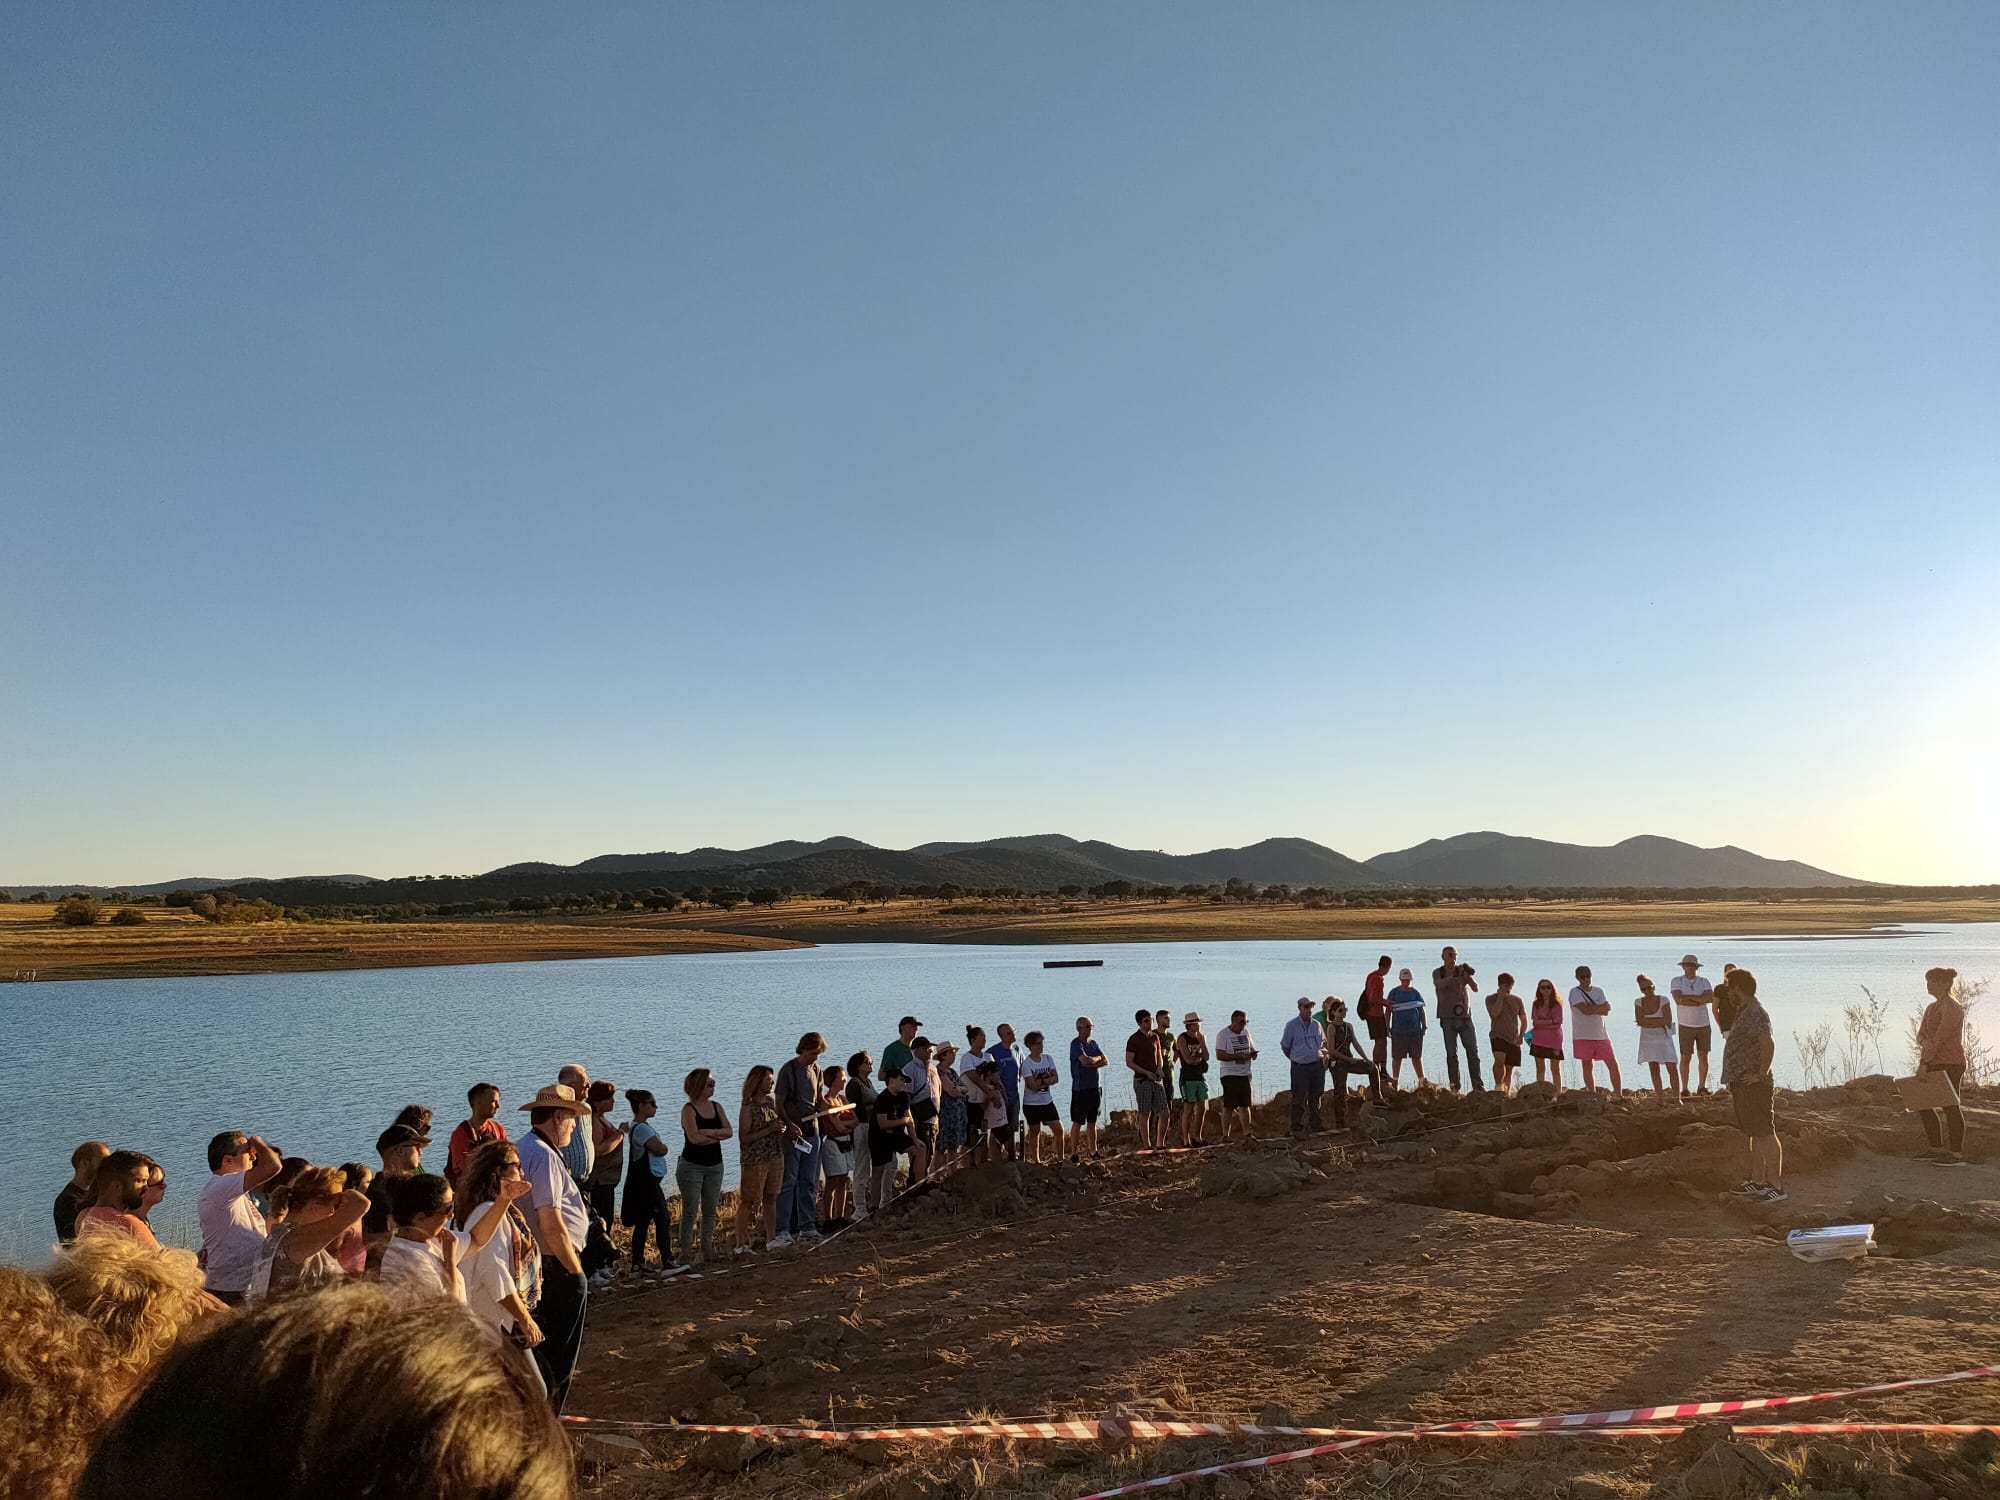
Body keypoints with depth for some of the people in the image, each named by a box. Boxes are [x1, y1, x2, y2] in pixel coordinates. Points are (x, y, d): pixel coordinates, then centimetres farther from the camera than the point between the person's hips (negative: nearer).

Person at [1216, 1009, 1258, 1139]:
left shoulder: (1245, 1032, 12)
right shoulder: (1223, 1034, -9)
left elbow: (1252, 1048, 21)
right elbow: (1219, 1055, -17)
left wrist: (1253, 1054, -4)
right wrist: (1239, 1056, -22)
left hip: (1245, 1074, 6)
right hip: (1229, 1074, -6)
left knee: (1245, 1104, 7)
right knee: (1229, 1106, -6)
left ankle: (1247, 1132, 12)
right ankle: (1225, 1135, 0)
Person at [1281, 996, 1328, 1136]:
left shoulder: (1316, 1024, 9)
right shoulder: (1291, 1025, -5)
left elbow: (1323, 1042, 24)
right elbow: (1284, 1046, 2)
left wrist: (1324, 1055, 9)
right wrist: (1296, 1059, 4)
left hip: (1317, 1065, 5)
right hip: (1300, 1067, -5)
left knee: (1315, 1098, 11)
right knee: (1299, 1099, -3)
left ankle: (1316, 1125, 21)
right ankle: (1297, 1128, 3)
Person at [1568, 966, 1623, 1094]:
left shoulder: (1598, 991, 8)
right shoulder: (1575, 992, -6)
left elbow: (1606, 1011, -4)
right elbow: (1584, 1010, -21)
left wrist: (1591, 1007, -15)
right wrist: (1600, 1007, -11)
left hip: (1601, 1035, 4)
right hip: (1583, 1036, -4)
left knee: (1613, 1064, 0)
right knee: (1588, 1066, 3)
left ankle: (1618, 1095, 6)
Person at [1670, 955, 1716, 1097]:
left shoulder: (1704, 982, 5)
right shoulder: (1676, 981, -2)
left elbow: (1710, 998, -13)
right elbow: (1678, 1000, -17)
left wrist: (1688, 997, -17)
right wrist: (1699, 1001, -14)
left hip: (1704, 1025, 3)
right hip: (1686, 1025, -3)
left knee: (1703, 1056, 7)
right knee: (1685, 1058, -1)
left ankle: (1702, 1087, 18)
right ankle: (1684, 1089, 4)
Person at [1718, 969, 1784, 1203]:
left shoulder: (1756, 1013, -18)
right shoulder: (1745, 1012, 14)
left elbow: (1768, 1044, -33)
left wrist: (1761, 1074, -24)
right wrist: (1734, 1085, 23)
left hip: (1754, 1085, -11)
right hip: (1742, 1085, 11)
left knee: (1766, 1135, -5)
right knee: (1755, 1135, 16)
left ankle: (1776, 1187, -1)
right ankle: (1756, 1181, 24)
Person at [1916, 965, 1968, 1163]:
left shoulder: (1952, 1008, -13)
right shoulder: (1932, 1007, 15)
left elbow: (1941, 1037, -19)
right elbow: (1921, 1034, 10)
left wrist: (1924, 1062, -20)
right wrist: (1924, 1042, -14)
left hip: (1950, 1065, -9)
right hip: (1934, 1065, 9)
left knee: (1950, 1107, -3)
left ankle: (1957, 1153, 6)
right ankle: (1937, 1148, 18)